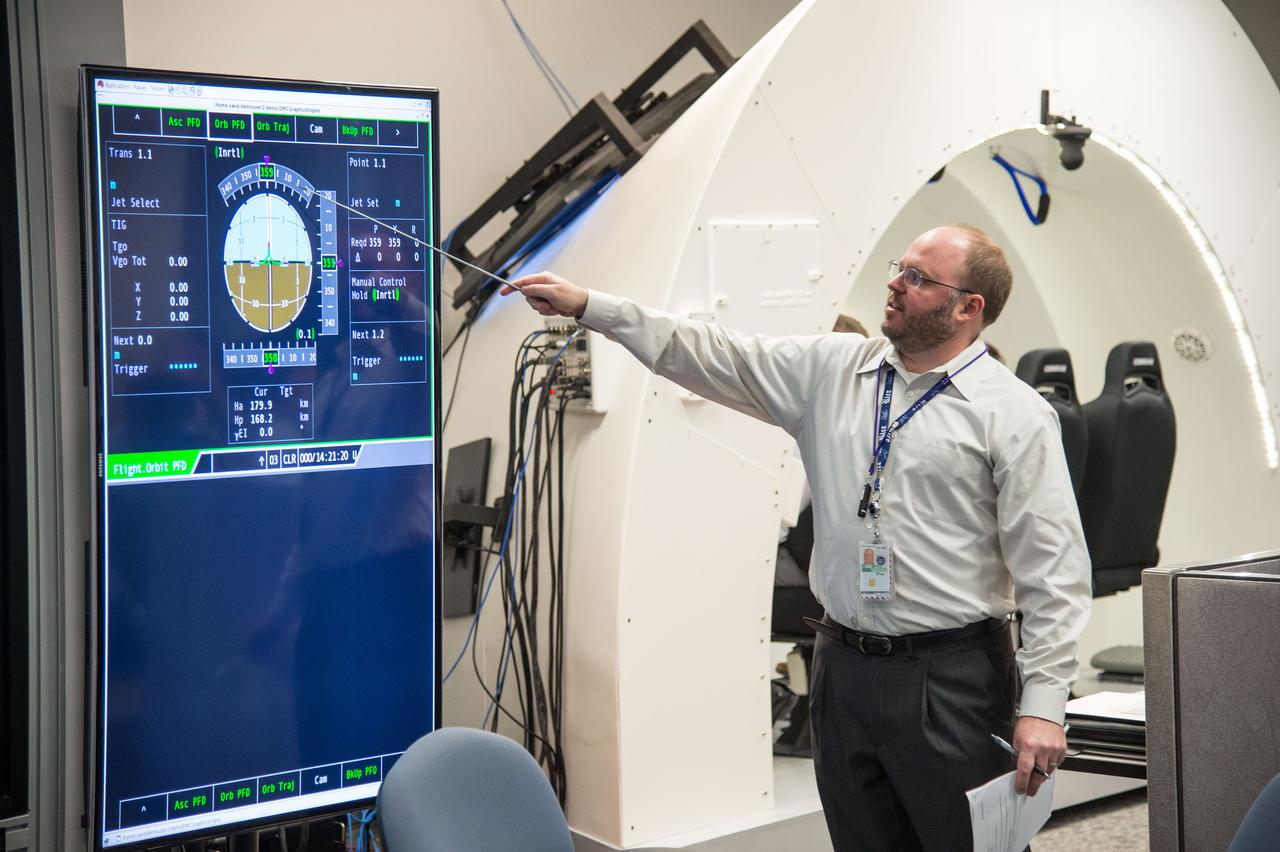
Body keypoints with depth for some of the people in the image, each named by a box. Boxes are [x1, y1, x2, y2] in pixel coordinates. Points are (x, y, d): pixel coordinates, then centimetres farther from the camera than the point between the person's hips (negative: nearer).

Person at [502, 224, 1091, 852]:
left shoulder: (1014, 413, -7)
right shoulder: (833, 369, 7)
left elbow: (1054, 569, -9)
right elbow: (714, 356, 8)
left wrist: (1042, 706, -14)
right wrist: (588, 306, 2)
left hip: (953, 679, -5)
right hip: (845, 665, 5)